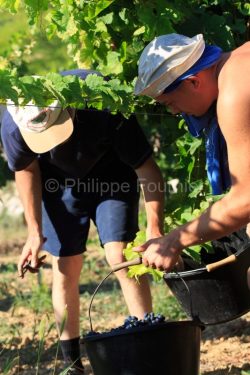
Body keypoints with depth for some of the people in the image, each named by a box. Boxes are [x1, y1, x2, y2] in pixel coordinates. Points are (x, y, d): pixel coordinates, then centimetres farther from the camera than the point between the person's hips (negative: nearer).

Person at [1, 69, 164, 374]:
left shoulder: (104, 106, -39)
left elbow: (147, 168, -27)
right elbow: (26, 170, -7)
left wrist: (155, 229, -29)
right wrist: (35, 231, -5)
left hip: (112, 174, -2)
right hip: (60, 179, 2)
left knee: (120, 254, -15)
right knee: (66, 267, -2)